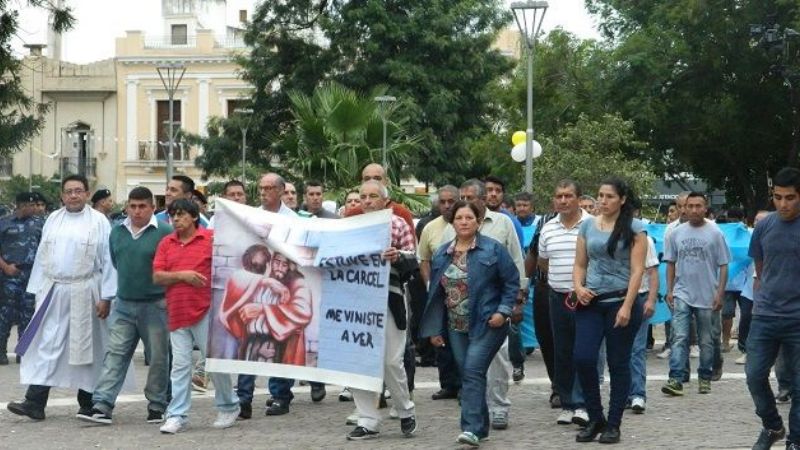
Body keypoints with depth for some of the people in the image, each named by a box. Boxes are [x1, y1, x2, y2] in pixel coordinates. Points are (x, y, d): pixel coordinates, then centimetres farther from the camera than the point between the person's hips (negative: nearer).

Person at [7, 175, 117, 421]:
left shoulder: (98, 221, -3)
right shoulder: (53, 219, 11)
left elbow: (108, 261, -5)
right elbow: (42, 256, 13)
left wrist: (106, 297, -10)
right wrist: (37, 290, 9)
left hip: (83, 295, -3)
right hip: (52, 291, 3)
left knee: (85, 346, 6)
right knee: (46, 344, -2)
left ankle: (88, 404, 17)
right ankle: (35, 402, -5)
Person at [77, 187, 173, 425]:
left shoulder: (165, 233, -8)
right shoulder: (117, 232, 9)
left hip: (155, 305, -4)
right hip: (123, 304, 4)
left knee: (158, 358, 5)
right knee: (114, 354, -2)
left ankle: (157, 407, 17)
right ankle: (102, 406, -6)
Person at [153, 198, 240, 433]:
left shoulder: (211, 238, 0)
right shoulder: (166, 243, 10)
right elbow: (157, 277, 4)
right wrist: (182, 275, -11)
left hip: (206, 311, -3)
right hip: (177, 314, 3)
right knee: (180, 365, 4)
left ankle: (229, 407, 18)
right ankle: (177, 416, 7)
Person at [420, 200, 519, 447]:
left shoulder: (493, 249, -5)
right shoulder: (442, 254, 9)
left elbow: (512, 282, -3)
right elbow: (436, 293, 12)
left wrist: (503, 311, -13)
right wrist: (435, 329, 10)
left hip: (487, 324, -6)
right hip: (457, 327, 6)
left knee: (473, 371, -16)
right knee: (467, 375, 9)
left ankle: (472, 428, -19)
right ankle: (481, 426, 20)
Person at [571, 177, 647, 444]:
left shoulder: (633, 229, -2)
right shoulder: (587, 226, 10)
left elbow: (637, 270, -7)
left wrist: (627, 306, -15)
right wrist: (578, 287, -6)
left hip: (620, 301, -3)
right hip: (591, 302, 3)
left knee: (618, 364, 3)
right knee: (582, 358, -8)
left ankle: (613, 425, 12)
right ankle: (595, 419, 9)